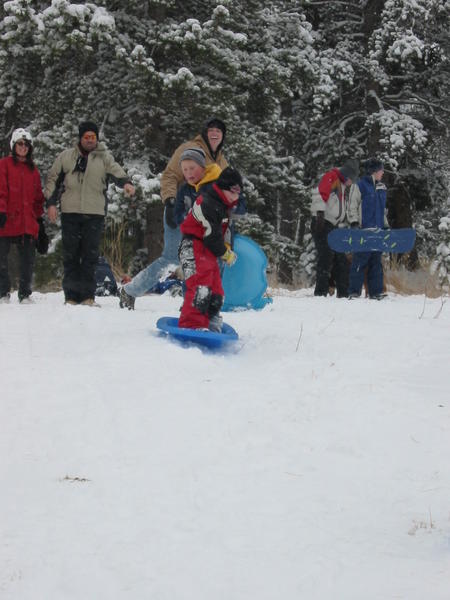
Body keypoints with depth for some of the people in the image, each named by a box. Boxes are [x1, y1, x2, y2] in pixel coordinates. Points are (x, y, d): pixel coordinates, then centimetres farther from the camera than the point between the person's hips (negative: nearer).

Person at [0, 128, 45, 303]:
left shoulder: (33, 169, 17)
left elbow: (38, 195, 19)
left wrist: (39, 216, 13)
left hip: (28, 222, 4)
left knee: (28, 259, 3)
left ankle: (25, 294, 10)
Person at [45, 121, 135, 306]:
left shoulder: (104, 158, 6)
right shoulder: (66, 157, 9)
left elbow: (116, 172, -11)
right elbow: (53, 179, 13)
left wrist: (125, 183, -32)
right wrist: (51, 203, 4)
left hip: (95, 214, -1)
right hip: (70, 212, 1)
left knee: (91, 255, -1)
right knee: (71, 255, 2)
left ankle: (87, 295, 3)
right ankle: (71, 295, 6)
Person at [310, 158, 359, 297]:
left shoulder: (341, 184, 25)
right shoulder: (331, 176, -5)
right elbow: (320, 193, -21)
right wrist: (320, 213, -31)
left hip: (332, 226, 10)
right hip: (322, 224, -10)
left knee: (340, 259, 9)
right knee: (326, 257, -13)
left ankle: (343, 293, 13)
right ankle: (320, 293, -13)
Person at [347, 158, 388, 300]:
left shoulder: (381, 187, 18)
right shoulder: (359, 186, -4)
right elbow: (352, 207, -4)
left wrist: (386, 225, 20)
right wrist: (355, 223, -12)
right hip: (363, 230, -7)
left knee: (376, 261, 7)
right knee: (361, 260, -8)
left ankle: (376, 291, 10)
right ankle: (354, 292, -5)